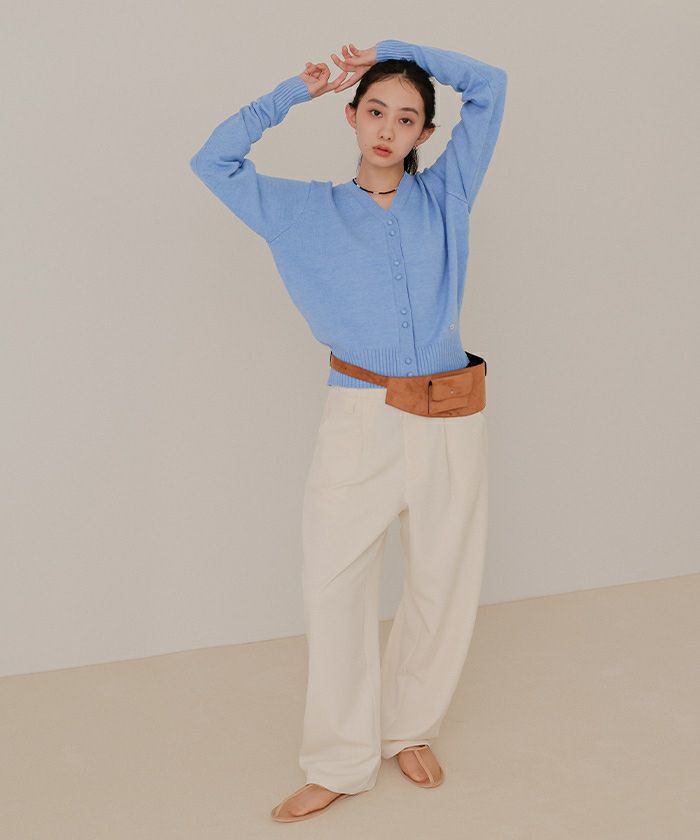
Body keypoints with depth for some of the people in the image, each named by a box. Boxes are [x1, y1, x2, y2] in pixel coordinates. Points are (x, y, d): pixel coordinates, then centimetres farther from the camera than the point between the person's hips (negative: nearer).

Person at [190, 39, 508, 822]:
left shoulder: (443, 194, 9)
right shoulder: (306, 210, 8)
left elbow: (489, 85, 11)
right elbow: (214, 161, 9)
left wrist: (393, 50, 10)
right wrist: (293, 92, 10)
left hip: (449, 419, 1)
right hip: (359, 422, -1)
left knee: (442, 582, 9)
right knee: (335, 585, -3)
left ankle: (410, 730, 31)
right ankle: (340, 763, 13)